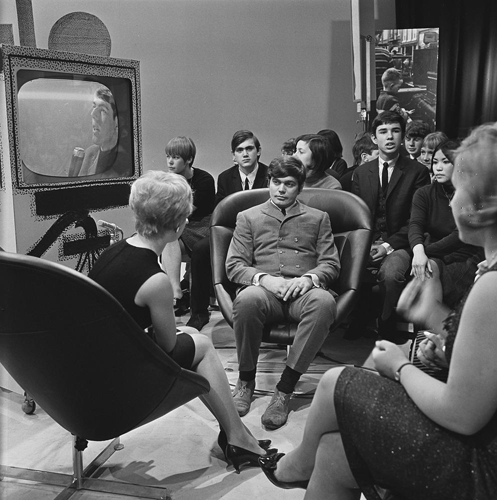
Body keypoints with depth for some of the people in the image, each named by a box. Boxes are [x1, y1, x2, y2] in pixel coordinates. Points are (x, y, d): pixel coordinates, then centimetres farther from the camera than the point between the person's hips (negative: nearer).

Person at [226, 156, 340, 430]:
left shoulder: (318, 218, 22)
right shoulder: (248, 217, 19)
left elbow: (331, 263, 14)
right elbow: (234, 266, 10)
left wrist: (309, 278, -10)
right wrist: (264, 279, -11)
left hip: (303, 290, 1)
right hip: (264, 289, 0)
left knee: (324, 302, -36)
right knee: (247, 299, -37)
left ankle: (285, 388, -29)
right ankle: (246, 380, -14)